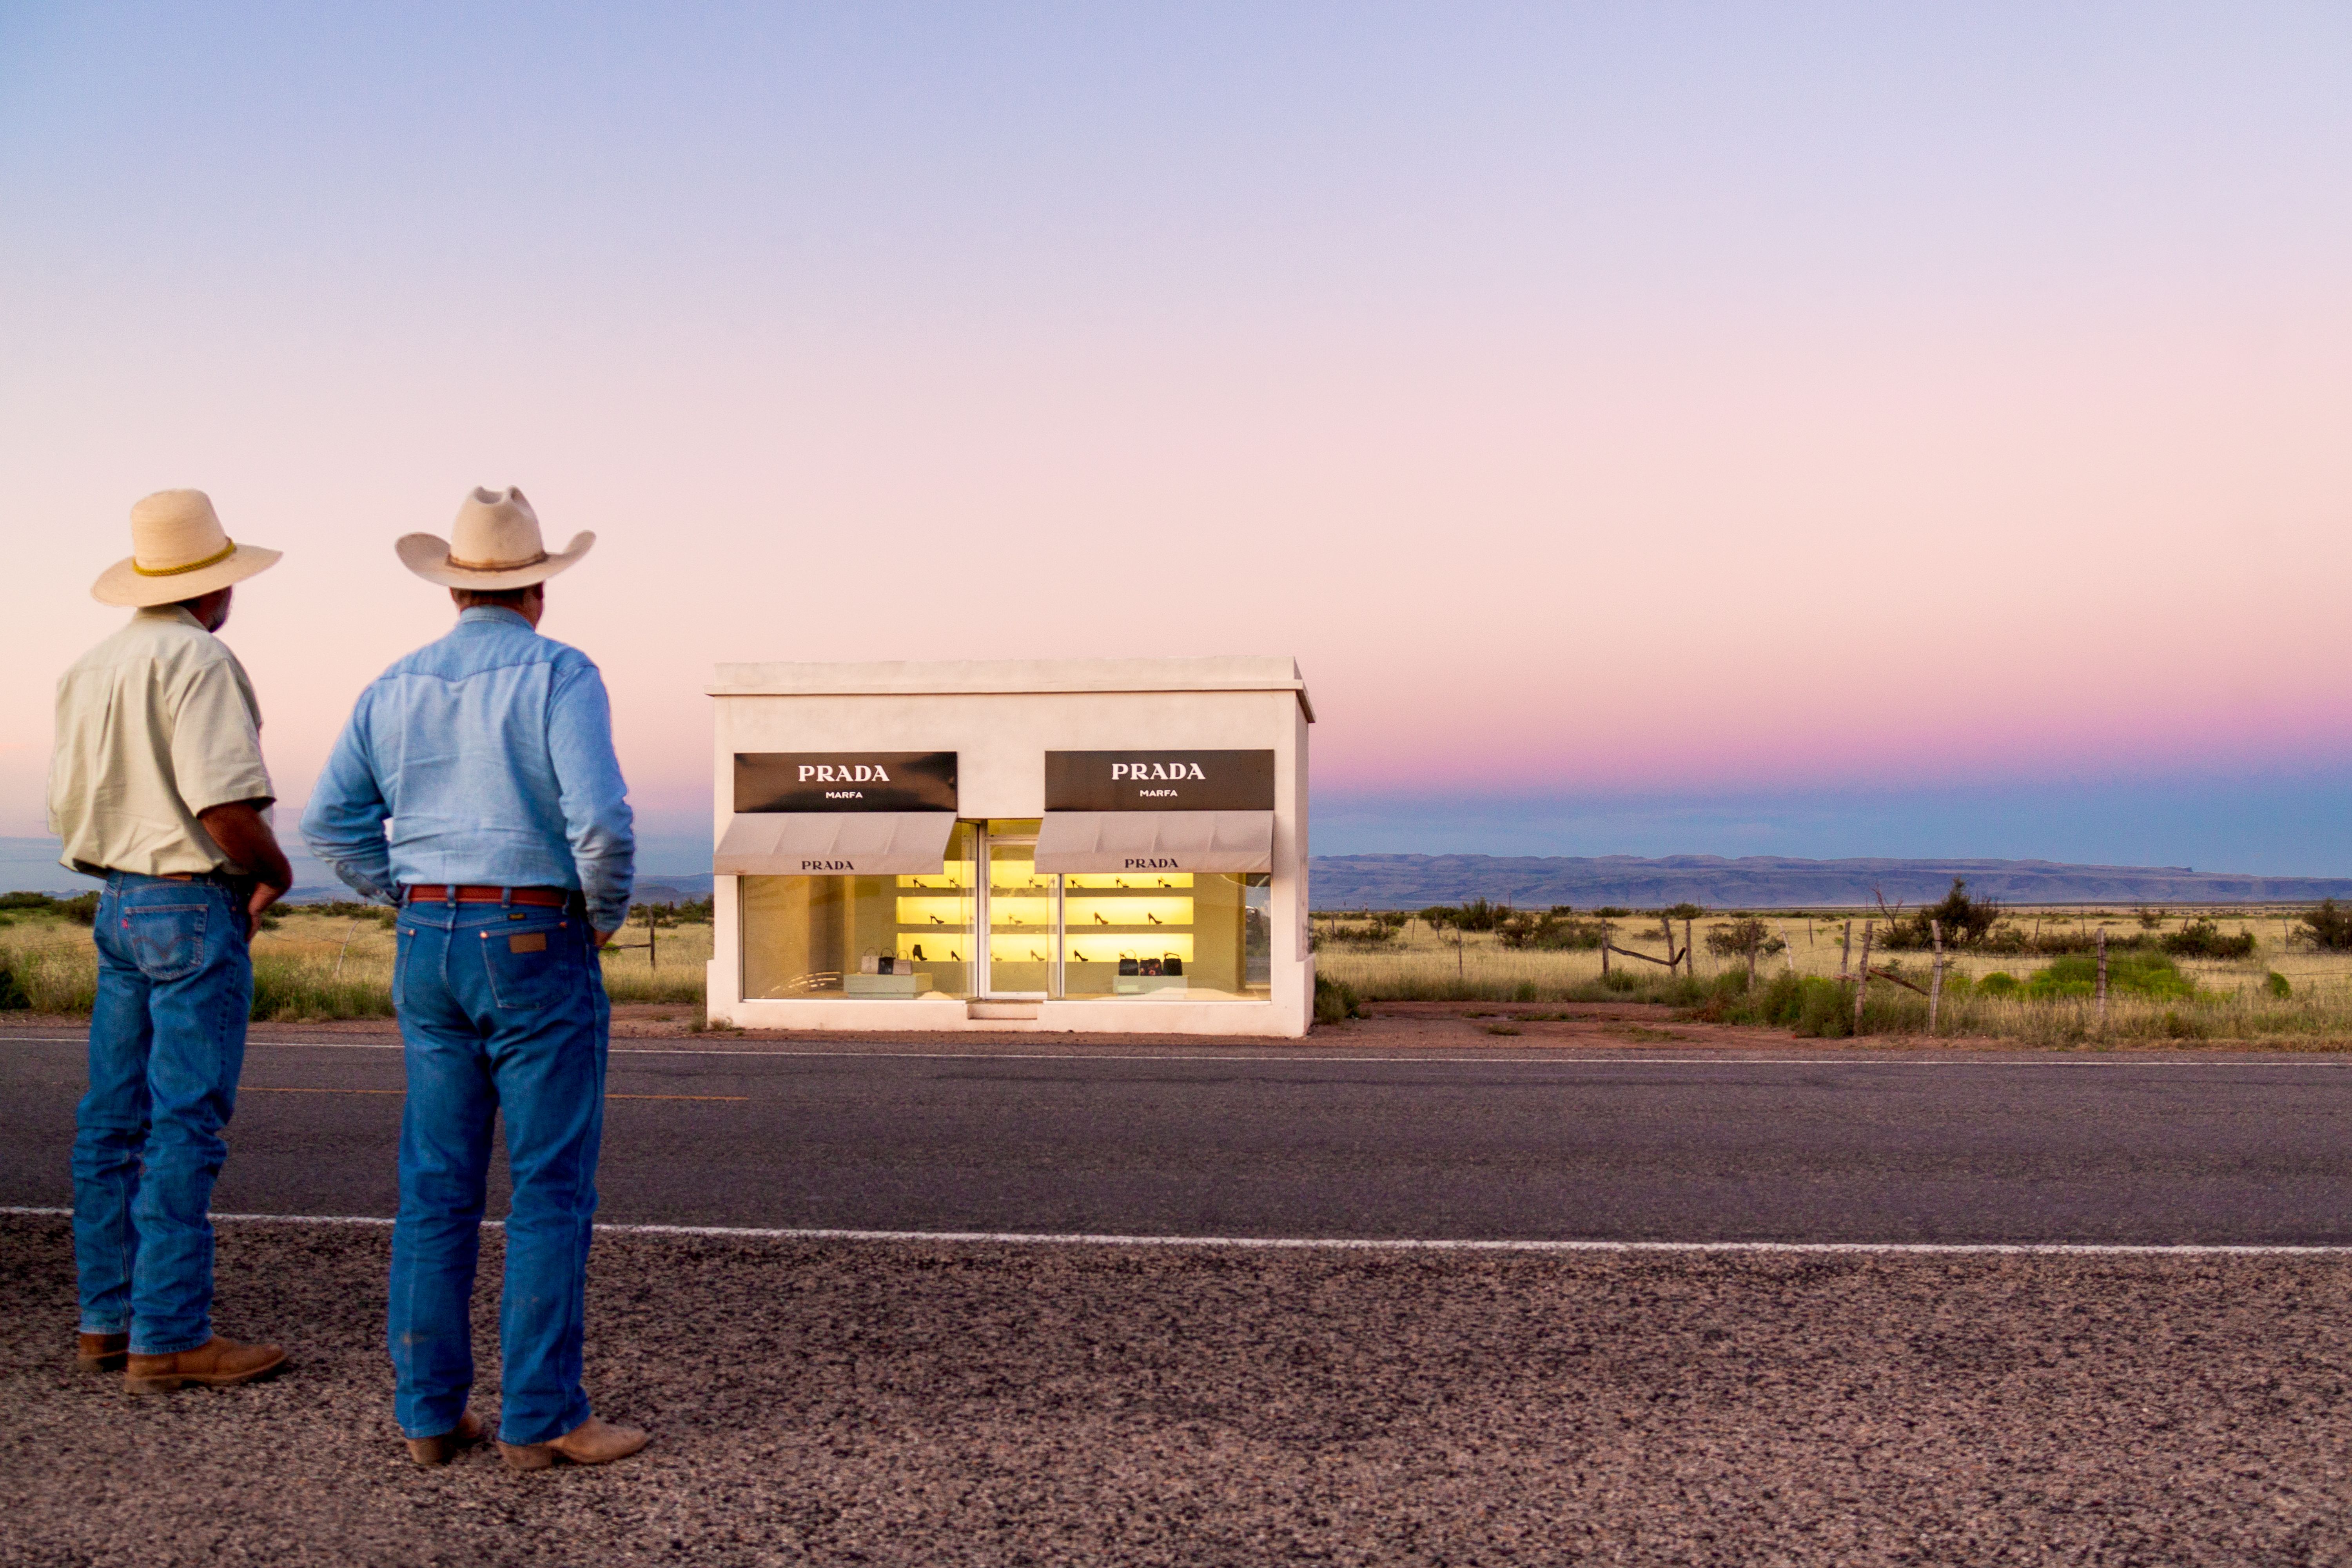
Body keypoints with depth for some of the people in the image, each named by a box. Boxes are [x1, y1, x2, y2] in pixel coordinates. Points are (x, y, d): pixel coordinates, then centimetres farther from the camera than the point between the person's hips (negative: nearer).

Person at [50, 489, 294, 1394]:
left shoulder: (90, 668, 13)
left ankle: (108, 1321, 20)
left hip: (118, 903, 9)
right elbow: (223, 803, -22)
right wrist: (275, 874, -4)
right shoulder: (199, 661, -14)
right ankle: (168, 1339, -1)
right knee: (185, 1126, -5)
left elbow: (68, 809, 17)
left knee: (114, 1122, 12)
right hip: (195, 907, -9)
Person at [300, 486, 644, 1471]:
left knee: (437, 1187, 10)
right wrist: (607, 913, -5)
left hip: (429, 951, 6)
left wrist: (419, 906, 15)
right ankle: (541, 1419, 2)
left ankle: (430, 1414, 14)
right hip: (537, 951, -6)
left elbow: (331, 821, 9)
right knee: (551, 1190, 0)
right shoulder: (559, 675, -11)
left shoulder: (396, 687, 8)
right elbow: (602, 819, -22)